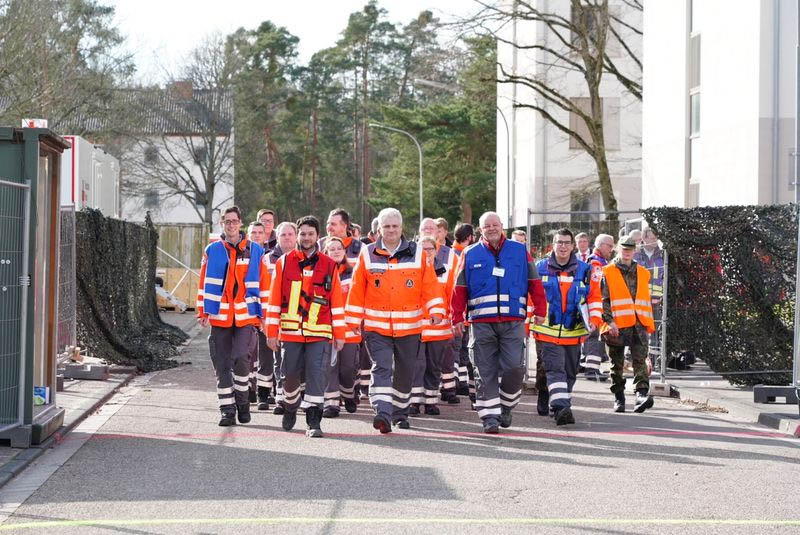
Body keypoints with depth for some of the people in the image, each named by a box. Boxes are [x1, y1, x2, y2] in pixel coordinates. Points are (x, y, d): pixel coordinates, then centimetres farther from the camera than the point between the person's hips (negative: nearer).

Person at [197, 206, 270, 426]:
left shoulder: (255, 251, 6)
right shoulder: (212, 250, 8)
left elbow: (263, 284, 8)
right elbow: (204, 283, 10)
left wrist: (263, 314, 4)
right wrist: (203, 312, 5)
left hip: (246, 315, -2)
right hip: (219, 316, 2)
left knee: (241, 358, -15)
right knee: (221, 364, 2)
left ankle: (242, 401, 5)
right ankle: (227, 409, 9)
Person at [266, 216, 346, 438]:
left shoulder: (329, 265, 5)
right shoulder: (284, 263, 6)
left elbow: (337, 303, 7)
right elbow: (274, 300, 7)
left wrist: (339, 334, 4)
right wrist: (272, 332, 3)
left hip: (319, 332, -1)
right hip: (291, 332, 1)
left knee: (317, 375, -8)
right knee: (290, 375, 8)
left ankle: (314, 421, -6)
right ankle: (290, 408, 35)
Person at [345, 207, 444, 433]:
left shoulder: (417, 254, 5)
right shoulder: (367, 255, 4)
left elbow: (430, 286, 3)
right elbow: (357, 290, 6)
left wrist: (435, 311, -8)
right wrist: (354, 320, 5)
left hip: (409, 327, 1)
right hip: (376, 327, -1)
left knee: (405, 372, 12)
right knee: (381, 368, -15)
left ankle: (400, 412, 28)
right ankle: (383, 413, -24)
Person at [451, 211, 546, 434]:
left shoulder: (520, 251, 9)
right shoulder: (470, 255, 9)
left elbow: (534, 282, 9)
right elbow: (460, 289, 8)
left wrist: (540, 311, 2)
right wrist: (457, 317, 2)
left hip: (513, 321, 0)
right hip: (481, 323, 0)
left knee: (514, 367, -8)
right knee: (486, 372, -1)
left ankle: (506, 405, 16)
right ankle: (490, 415, 3)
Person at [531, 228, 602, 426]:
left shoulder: (584, 270, 6)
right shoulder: (540, 268, 2)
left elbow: (595, 297, 11)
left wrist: (594, 319, -2)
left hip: (573, 333, 3)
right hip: (547, 331, -3)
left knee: (570, 372, 12)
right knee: (555, 369, -16)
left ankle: (563, 407, 28)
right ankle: (560, 408, -25)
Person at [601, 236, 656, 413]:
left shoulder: (643, 273, 17)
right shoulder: (608, 272, 4)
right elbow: (603, 300, -3)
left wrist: (649, 323, 18)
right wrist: (609, 321, -14)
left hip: (639, 325, 2)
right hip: (616, 326, -2)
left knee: (640, 360, -13)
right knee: (617, 364, 6)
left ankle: (641, 394, -22)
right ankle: (618, 398, 16)